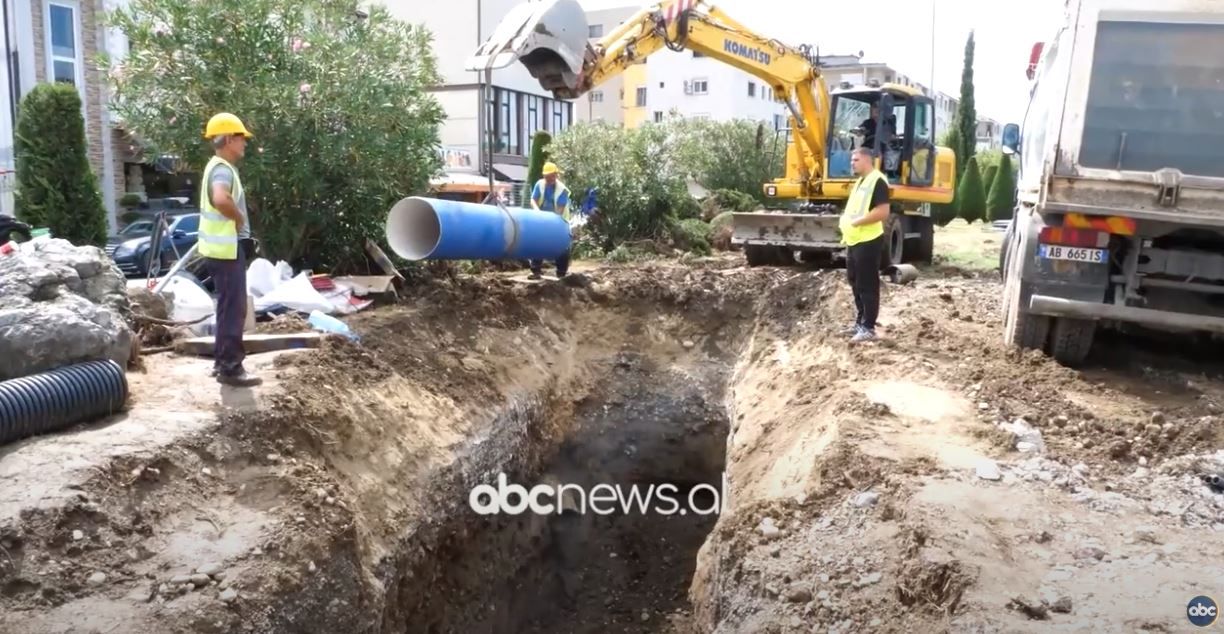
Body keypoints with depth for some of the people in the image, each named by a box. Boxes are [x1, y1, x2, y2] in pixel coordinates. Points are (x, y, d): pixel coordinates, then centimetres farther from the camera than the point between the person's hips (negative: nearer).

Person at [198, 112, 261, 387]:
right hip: (226, 249, -11)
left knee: (228, 307, 17)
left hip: (224, 247, 11)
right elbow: (221, 200, -40)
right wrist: (239, 218, -22)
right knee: (234, 309, -6)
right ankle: (230, 368, 0)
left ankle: (223, 361, 26)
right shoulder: (222, 170, -18)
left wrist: (236, 218, 13)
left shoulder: (218, 167, 15)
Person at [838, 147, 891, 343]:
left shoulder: (877, 181, -13)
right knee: (856, 283, 15)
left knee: (867, 286, -3)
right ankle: (860, 322, 26)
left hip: (868, 242, -10)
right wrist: (845, 220, 8)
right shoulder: (860, 182, 18)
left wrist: (856, 221, -20)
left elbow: (882, 212, -22)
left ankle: (868, 328, 3)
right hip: (854, 241, 10)